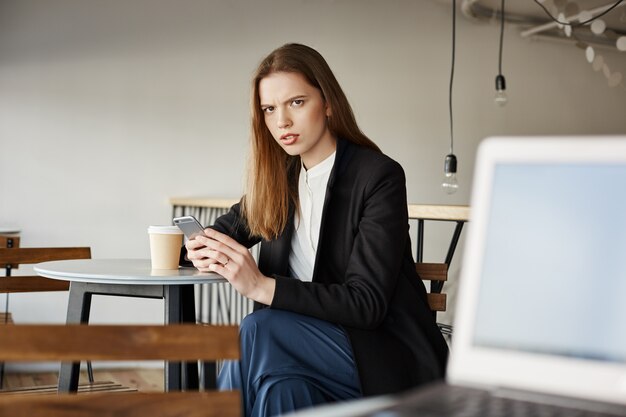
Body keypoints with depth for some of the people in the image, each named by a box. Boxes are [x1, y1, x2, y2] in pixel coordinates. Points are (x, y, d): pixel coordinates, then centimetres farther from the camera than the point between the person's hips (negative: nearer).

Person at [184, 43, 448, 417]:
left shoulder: (380, 177, -12)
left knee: (257, 331, -29)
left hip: (388, 358, -4)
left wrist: (262, 286, -27)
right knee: (281, 387, -32)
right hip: (313, 342, 4)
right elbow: (229, 228, 22)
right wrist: (205, 249, -4)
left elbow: (367, 304, -18)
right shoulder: (280, 177, 7)